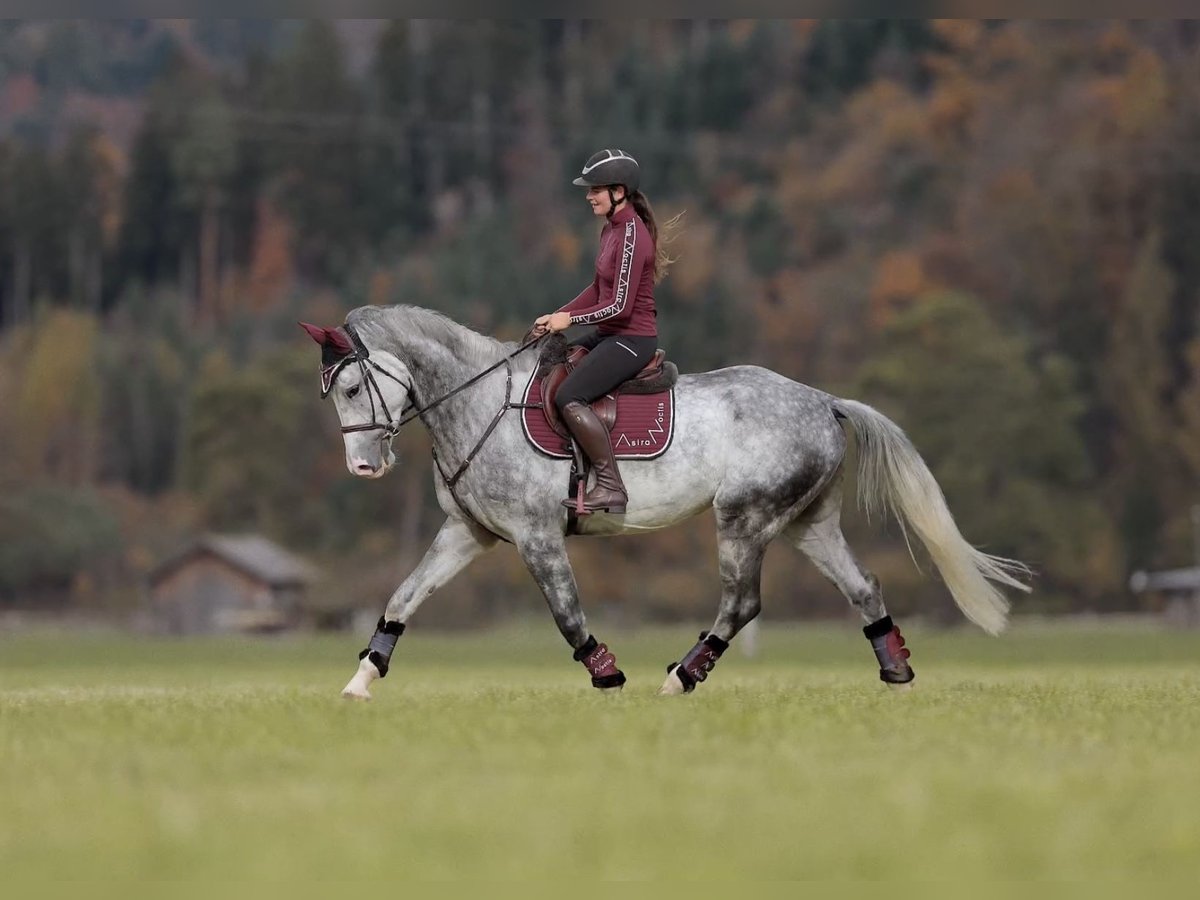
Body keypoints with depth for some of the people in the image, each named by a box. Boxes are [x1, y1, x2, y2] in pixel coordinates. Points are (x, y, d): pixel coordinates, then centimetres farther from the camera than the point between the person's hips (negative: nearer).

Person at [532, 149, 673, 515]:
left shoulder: (632, 236, -21)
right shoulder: (612, 228, 9)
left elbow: (619, 305, -24)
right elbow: (598, 289, 16)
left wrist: (570, 319, -13)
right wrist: (557, 316, 5)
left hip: (632, 338, -11)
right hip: (609, 334, 11)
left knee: (569, 396, -23)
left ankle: (611, 488, -20)